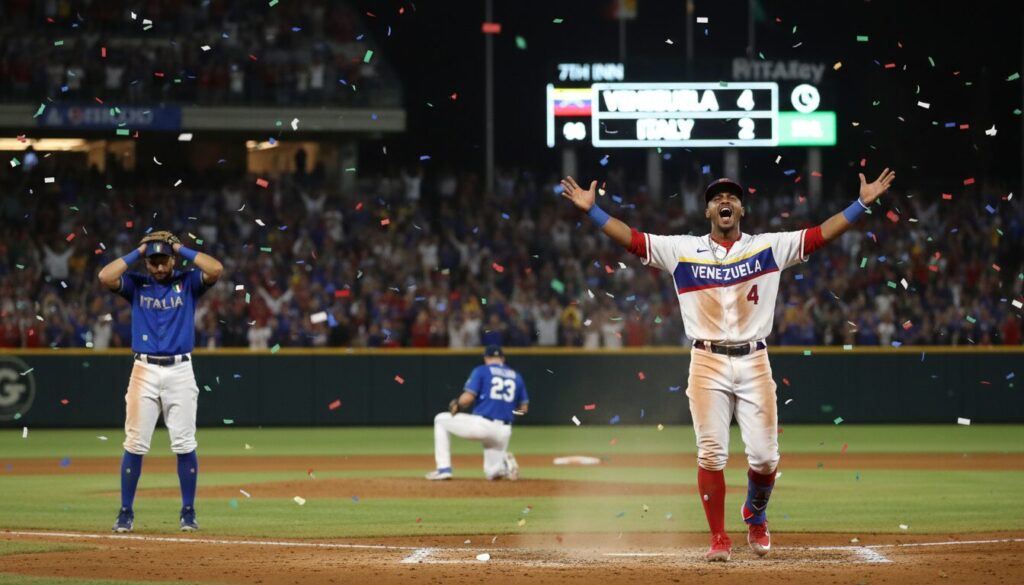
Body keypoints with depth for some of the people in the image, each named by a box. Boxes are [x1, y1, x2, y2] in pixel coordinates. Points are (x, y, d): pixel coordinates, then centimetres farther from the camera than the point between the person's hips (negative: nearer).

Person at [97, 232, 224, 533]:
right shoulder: (136, 284, 8)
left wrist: (182, 249, -3)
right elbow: (105, 276, -9)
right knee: (135, 445, -2)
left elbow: (216, 269, -10)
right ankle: (126, 513, 5)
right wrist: (137, 252, -2)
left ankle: (188, 512, 6)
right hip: (145, 370, 0)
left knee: (184, 445, -2)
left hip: (180, 371, 0)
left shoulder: (187, 282, 7)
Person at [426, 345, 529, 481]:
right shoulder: (516, 376, 16)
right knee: (492, 474, 22)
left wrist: (456, 405, 12)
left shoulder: (481, 371, 2)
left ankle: (444, 469, 8)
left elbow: (468, 397, -9)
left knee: (441, 420, 19)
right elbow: (524, 408, 17)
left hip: (481, 424, -5)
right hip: (503, 432, 5)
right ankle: (504, 463, -15)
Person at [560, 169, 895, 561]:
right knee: (711, 455, -6)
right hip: (708, 363, 0)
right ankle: (719, 539, 5)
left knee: (764, 456, -2)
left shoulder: (769, 247, 6)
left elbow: (821, 235, 0)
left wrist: (862, 204, -9)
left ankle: (755, 516, 27)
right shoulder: (683, 250, 6)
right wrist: (591, 210, -9)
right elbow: (633, 240, 2)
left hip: (754, 363, 0)